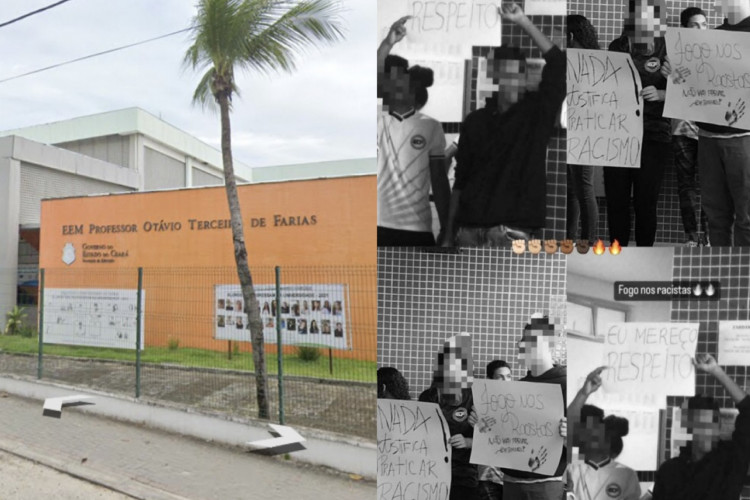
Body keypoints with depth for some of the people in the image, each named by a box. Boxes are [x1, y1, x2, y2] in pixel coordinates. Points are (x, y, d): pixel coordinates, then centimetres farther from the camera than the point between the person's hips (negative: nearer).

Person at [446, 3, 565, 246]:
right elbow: (460, 179, 9)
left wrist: (523, 21, -13)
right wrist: (449, 229, 7)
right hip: (469, 227, 3)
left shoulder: (538, 111, 2)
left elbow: (557, 64, -12)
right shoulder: (475, 121, 7)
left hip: (512, 228, -2)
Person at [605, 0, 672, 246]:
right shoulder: (617, 46, 7)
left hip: (653, 137, -2)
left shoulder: (669, 49, -1)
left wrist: (660, 94, -21)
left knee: (646, 203, 0)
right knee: (616, 200, 5)